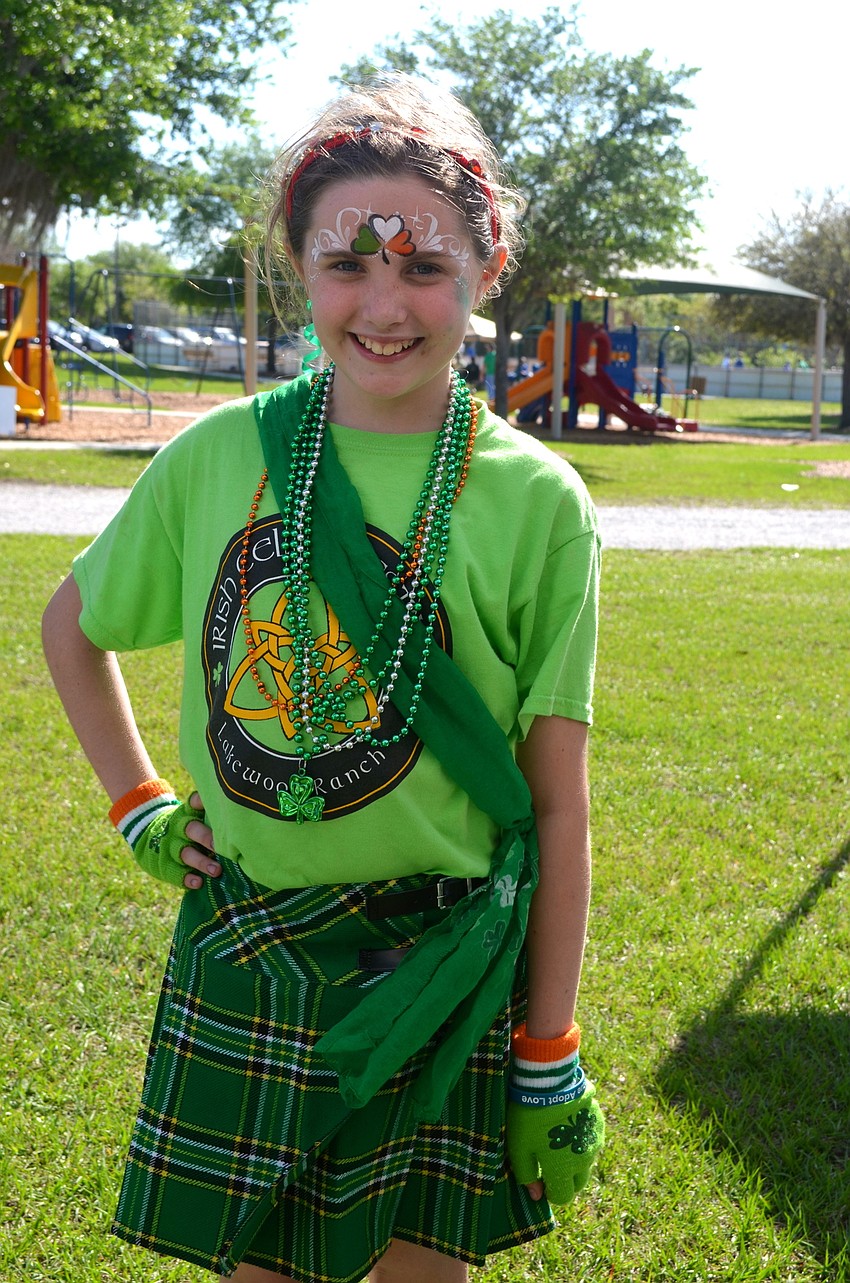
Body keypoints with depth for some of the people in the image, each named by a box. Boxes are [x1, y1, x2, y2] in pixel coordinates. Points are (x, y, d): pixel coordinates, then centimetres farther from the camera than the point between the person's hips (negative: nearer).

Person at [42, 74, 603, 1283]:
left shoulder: (534, 499, -8)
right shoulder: (221, 454, -3)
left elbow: (558, 805, -6)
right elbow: (71, 626, 15)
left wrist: (550, 1063, -4)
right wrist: (139, 811, 5)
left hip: (443, 975, -1)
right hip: (245, 959, 2)